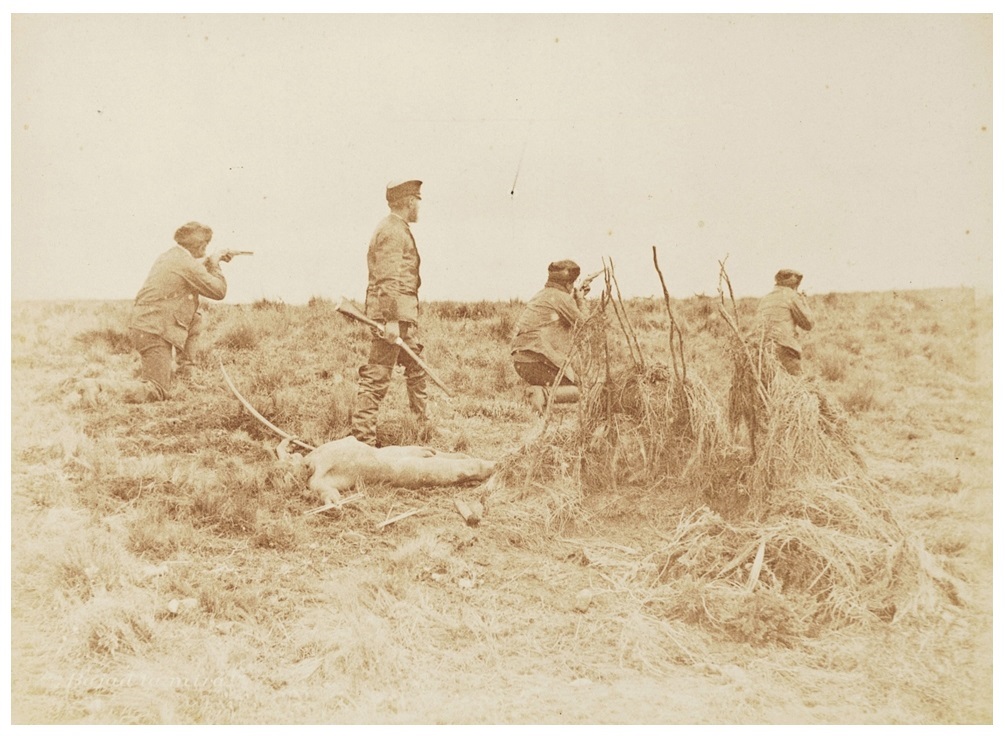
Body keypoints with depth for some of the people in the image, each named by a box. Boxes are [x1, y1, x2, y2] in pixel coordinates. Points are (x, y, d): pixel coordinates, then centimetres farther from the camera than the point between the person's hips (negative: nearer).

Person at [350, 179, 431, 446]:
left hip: (404, 315, 11)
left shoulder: (399, 229, 20)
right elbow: (388, 279, -21)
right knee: (377, 376, -8)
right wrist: (392, 319, -26)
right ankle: (362, 438, -5)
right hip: (392, 315, -11)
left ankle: (425, 427, 32)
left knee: (416, 369, 20)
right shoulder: (392, 231, -13)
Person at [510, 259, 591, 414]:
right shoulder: (561, 297, -4)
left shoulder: (540, 296, 23)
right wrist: (580, 301, 16)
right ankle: (544, 394, -23)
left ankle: (541, 391, 2)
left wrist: (577, 298, 27)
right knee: (579, 391, 0)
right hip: (538, 360, -9)